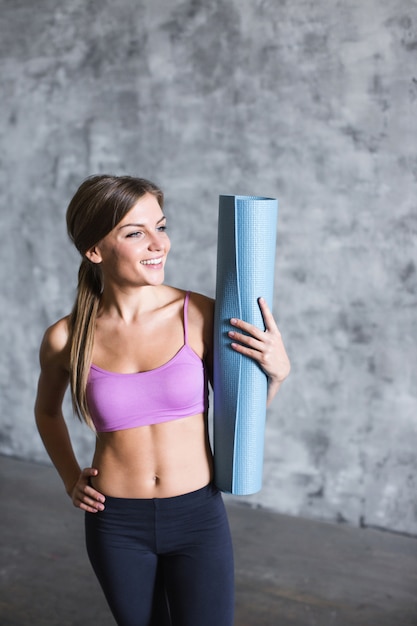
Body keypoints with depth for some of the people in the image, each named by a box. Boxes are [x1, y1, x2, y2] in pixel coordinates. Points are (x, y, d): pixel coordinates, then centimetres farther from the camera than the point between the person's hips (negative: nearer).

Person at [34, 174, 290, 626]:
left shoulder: (199, 315, -12)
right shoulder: (65, 339, -9)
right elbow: (47, 411, 14)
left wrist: (275, 370, -15)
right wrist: (71, 480, 5)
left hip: (198, 518, -1)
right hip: (116, 525, 1)